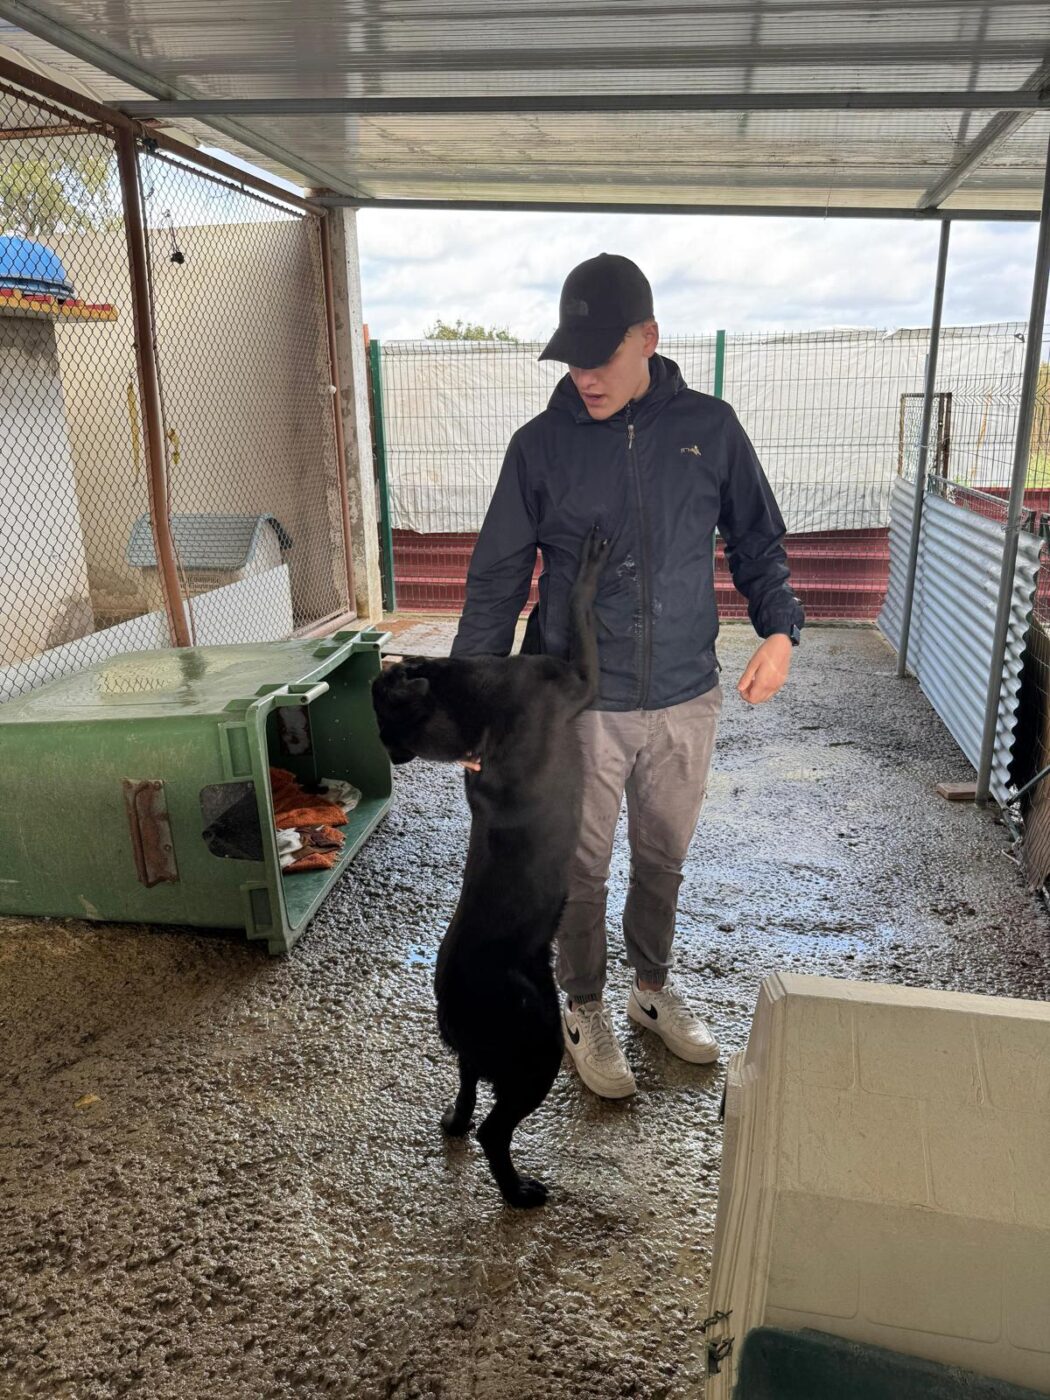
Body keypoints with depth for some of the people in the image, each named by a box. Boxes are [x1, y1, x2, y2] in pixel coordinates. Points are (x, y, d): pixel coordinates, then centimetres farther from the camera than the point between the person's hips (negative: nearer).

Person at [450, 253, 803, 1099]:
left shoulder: (709, 428, -2)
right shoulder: (542, 445, -6)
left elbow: (758, 542, 7)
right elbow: (497, 579, -3)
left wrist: (779, 628, -10)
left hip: (686, 701, 2)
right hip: (580, 705, -1)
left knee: (664, 859, 19)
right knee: (582, 870, 12)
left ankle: (653, 986, 44)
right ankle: (585, 1008, 36)